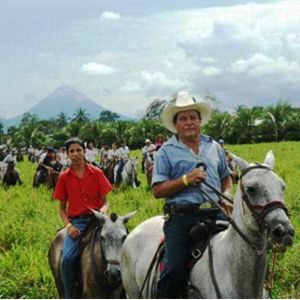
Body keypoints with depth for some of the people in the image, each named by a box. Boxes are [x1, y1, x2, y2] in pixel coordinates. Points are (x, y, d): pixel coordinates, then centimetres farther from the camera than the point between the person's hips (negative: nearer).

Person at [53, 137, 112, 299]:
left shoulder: (96, 173, 7)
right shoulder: (64, 177, 9)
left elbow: (105, 201, 8)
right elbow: (62, 207, 13)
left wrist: (103, 210, -15)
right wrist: (68, 225, -5)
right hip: (76, 222, 1)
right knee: (68, 258, -24)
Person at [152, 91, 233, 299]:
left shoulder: (214, 147, 17)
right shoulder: (167, 152, 5)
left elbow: (225, 177, 26)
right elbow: (157, 191, -1)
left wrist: (227, 194, 4)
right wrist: (185, 180, -13)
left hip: (215, 213, 4)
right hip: (182, 217, -4)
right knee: (175, 269, -14)